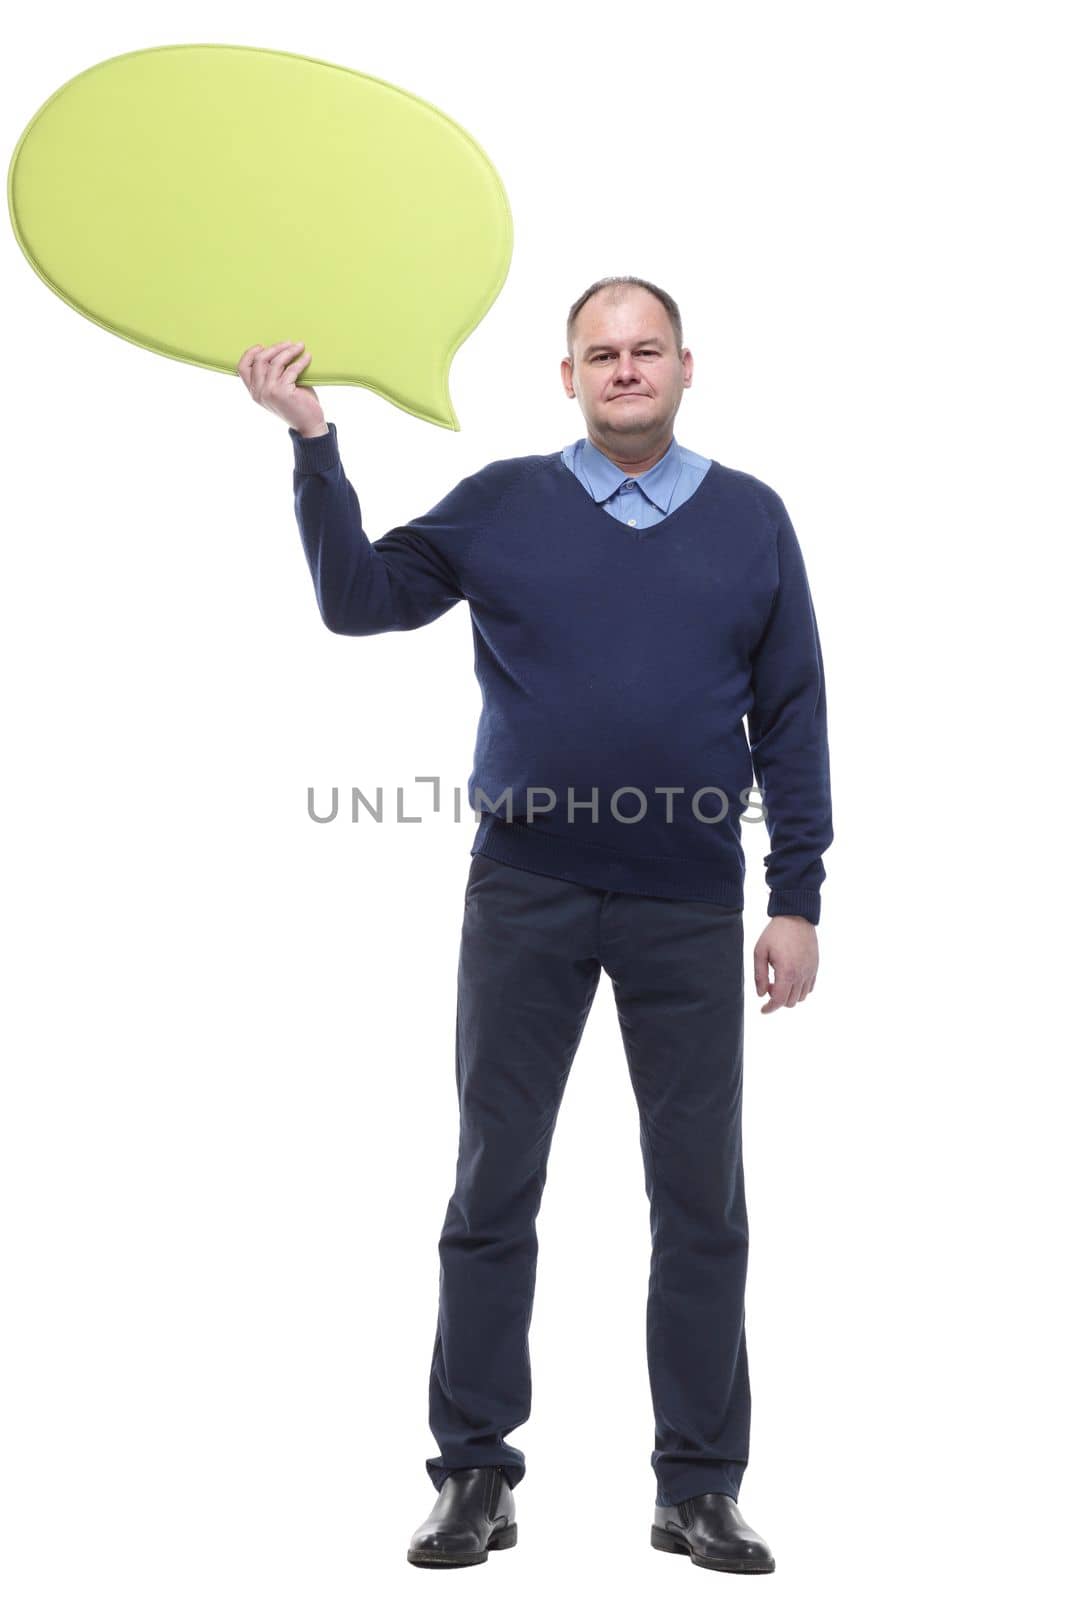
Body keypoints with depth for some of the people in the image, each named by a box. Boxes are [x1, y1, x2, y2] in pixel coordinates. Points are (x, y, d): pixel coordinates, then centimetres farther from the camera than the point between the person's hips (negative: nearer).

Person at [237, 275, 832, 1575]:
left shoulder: (750, 517, 6)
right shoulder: (502, 504, 4)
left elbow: (791, 714, 6)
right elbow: (358, 599, 1)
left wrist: (797, 898, 1)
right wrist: (313, 446, -9)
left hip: (690, 909, 1)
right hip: (526, 896, 0)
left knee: (701, 1197, 6)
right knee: (492, 1186, 5)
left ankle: (699, 1488, 18)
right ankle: (474, 1474, 17)